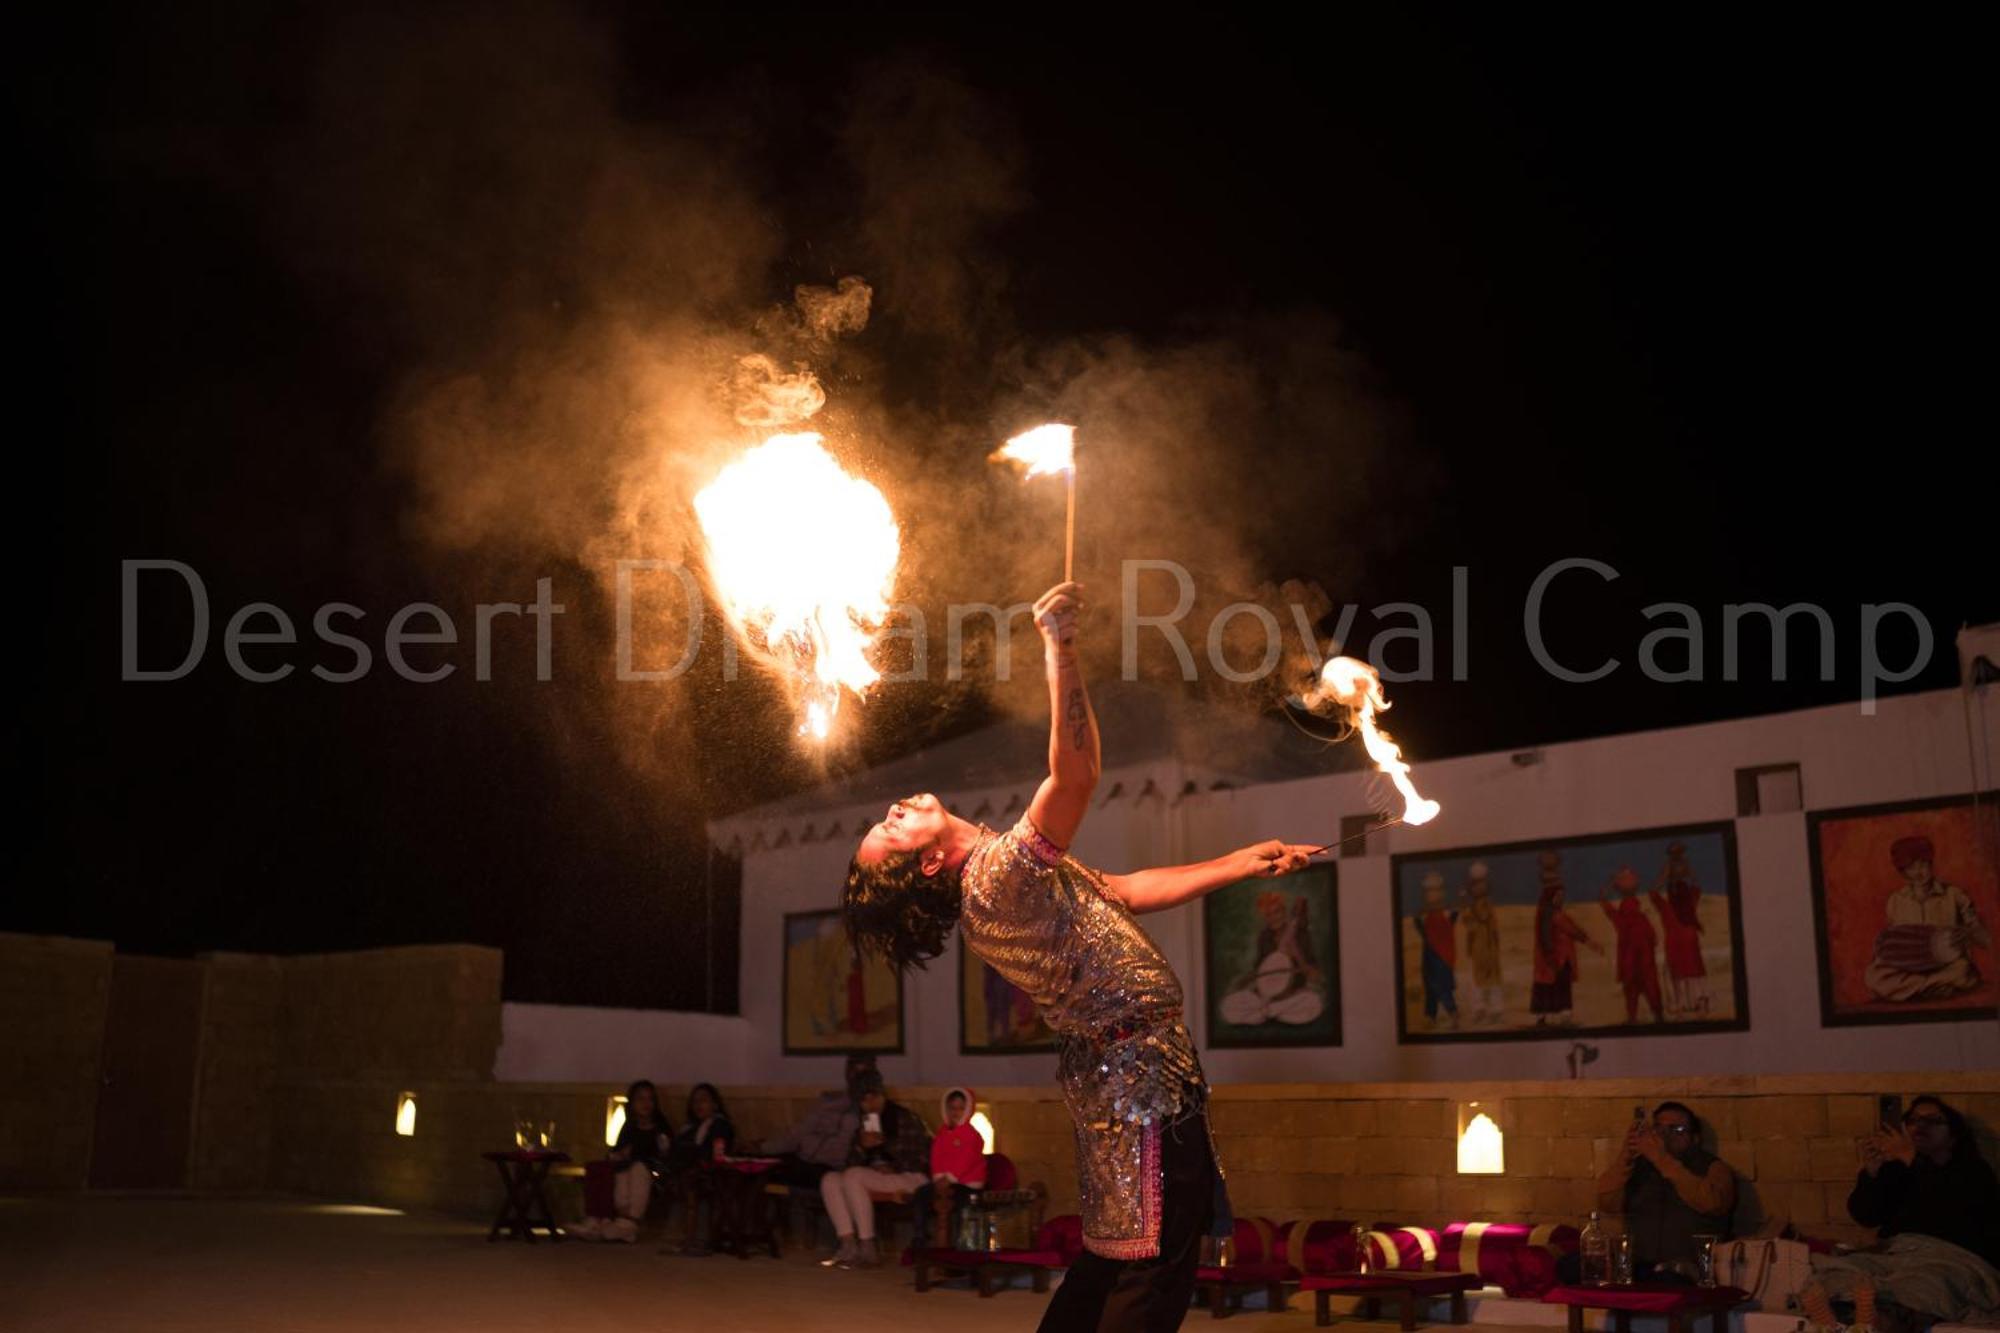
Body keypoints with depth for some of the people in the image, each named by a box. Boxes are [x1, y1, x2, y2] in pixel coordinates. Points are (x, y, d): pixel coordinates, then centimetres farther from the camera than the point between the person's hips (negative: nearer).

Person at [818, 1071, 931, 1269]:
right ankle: (849, 1246, -23)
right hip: (875, 1176, 7)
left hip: (910, 1178, -7)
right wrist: (862, 1146, -10)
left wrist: (885, 1143, -13)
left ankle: (868, 1250, -30)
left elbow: (923, 1155, -9)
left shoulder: (905, 1117, -3)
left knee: (853, 1176, -28)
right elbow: (852, 1162, 12)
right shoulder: (863, 1123, 16)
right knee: (829, 1179, -12)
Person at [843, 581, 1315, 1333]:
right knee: (1154, 1269, -6)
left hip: (1124, 1066, 10)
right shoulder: (995, 880, -22)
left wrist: (1241, 864, 15)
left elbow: (1124, 891, 16)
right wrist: (1057, 645, -26)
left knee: (1111, 1258, 17)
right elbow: (1077, 774, -32)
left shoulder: (997, 872, 10)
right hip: (1141, 1070, -10)